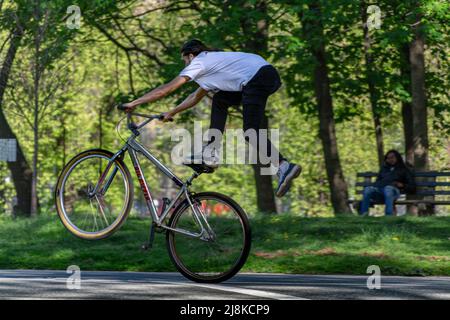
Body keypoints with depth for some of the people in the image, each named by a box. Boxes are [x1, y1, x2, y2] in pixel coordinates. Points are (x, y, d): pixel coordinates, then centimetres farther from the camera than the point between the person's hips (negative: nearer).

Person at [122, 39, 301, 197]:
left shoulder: (199, 63, 5)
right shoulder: (213, 61, 32)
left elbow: (166, 89, 5)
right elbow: (196, 96, 43)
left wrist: (134, 103, 10)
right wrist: (172, 113, 48)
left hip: (258, 77, -9)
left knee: (251, 131, -10)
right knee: (219, 100, 19)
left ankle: (284, 167, -28)